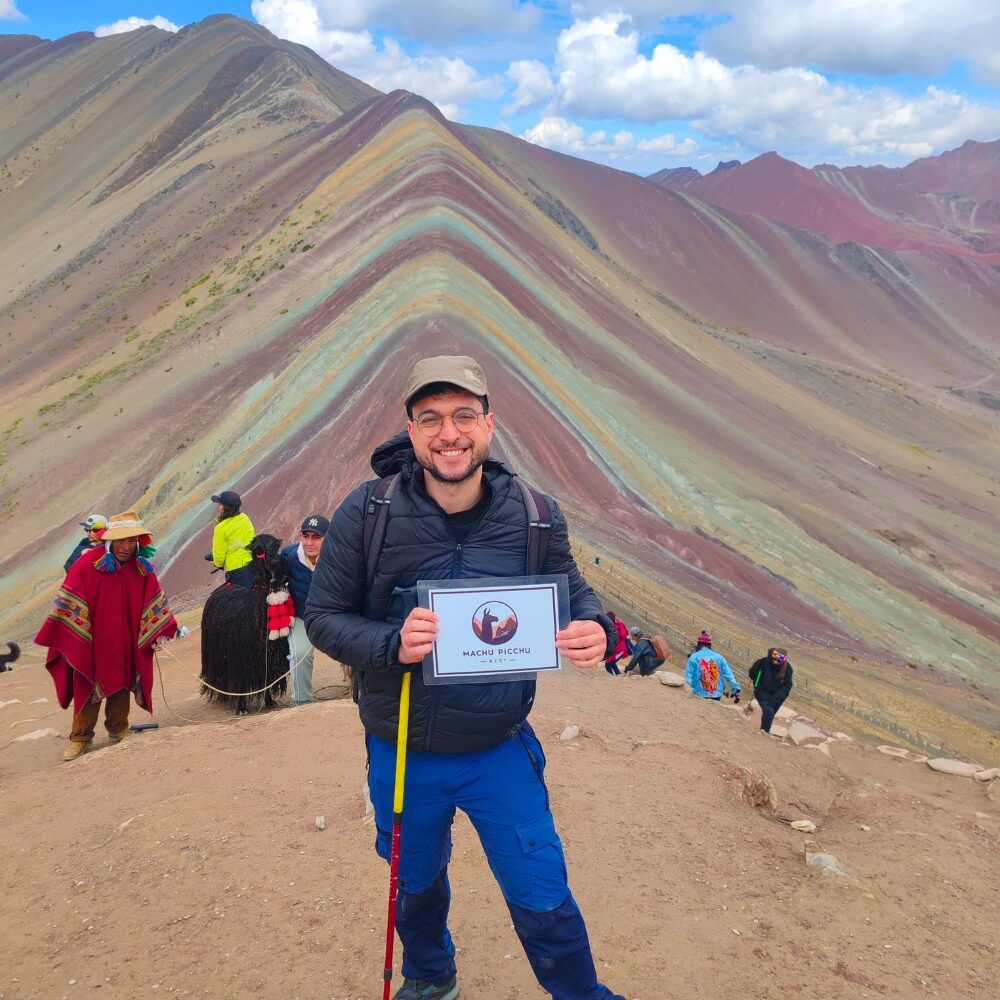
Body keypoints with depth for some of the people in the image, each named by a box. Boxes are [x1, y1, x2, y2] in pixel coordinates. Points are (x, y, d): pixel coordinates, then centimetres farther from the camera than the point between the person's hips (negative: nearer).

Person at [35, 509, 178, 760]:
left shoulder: (142, 568, -3)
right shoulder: (87, 564, -15)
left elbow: (154, 603, 6)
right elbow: (68, 604, -11)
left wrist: (159, 632, 1)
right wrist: (66, 640, -11)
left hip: (127, 645, 3)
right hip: (91, 643, -3)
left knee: (121, 687, 15)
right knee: (88, 690, 7)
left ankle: (118, 731, 32)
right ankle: (80, 737, 22)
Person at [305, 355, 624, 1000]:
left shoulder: (535, 517, -13)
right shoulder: (367, 513, -16)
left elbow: (573, 593, -1)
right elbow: (323, 615, -10)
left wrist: (597, 631, -26)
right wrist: (391, 643, -31)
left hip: (502, 750, -1)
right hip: (403, 753, 1)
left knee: (545, 901, 7)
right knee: (417, 885, 26)